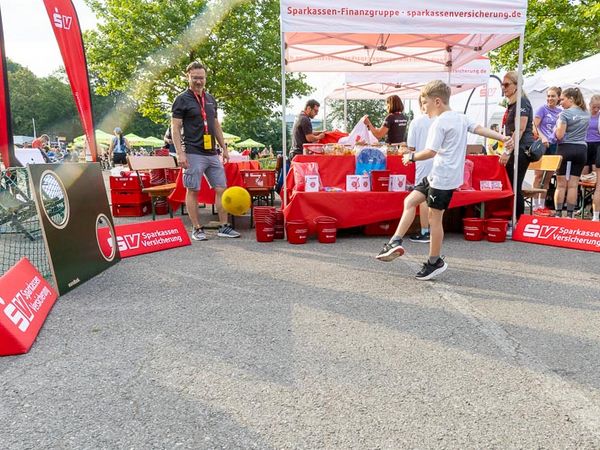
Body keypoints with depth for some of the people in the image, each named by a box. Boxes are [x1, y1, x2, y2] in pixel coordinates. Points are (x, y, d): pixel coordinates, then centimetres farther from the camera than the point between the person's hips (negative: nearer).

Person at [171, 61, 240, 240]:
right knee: (193, 191, -1)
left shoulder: (211, 99, 16)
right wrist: (180, 153, -15)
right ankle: (197, 229, 8)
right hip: (193, 153, -6)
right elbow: (175, 128, -6)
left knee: (221, 188, 3)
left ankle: (224, 226, 10)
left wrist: (224, 148, 16)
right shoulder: (182, 99, -2)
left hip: (212, 153, 6)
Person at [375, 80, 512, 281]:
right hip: (437, 176, 10)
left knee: (434, 217, 0)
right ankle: (396, 242, 5)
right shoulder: (461, 117, 12)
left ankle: (435, 262, 12)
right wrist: (503, 138, 8)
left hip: (443, 178, -10)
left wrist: (411, 156, -6)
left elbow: (430, 152, -21)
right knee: (410, 200, 9)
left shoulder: (439, 123, -15)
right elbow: (480, 129, 8)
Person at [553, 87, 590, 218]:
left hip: (566, 148, -5)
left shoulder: (565, 113, -9)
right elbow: (582, 132, 22)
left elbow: (559, 135, -14)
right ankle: (569, 214, 7)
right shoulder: (586, 113, 12)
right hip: (581, 149, 5)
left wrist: (557, 125, 4)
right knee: (573, 185, 5)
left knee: (561, 184, 1)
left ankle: (558, 214, 3)